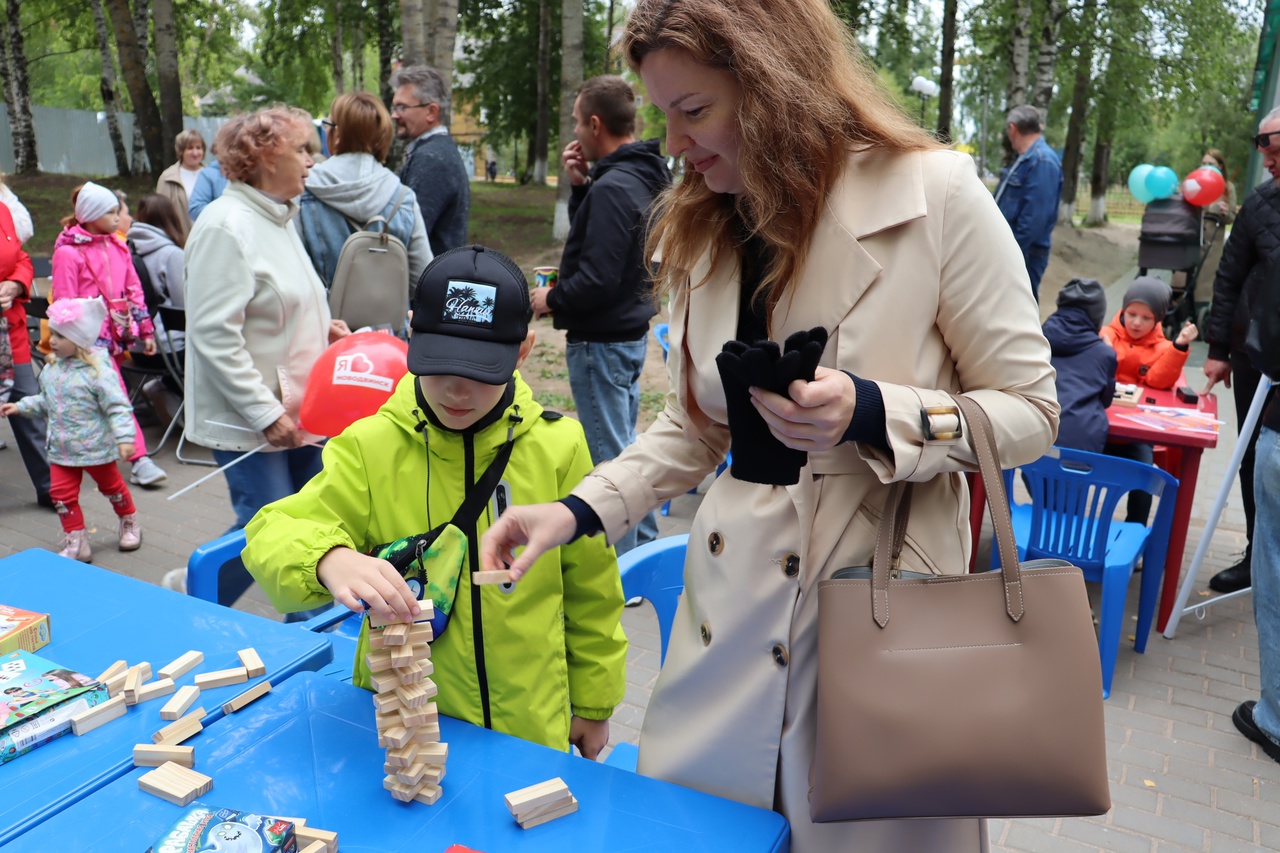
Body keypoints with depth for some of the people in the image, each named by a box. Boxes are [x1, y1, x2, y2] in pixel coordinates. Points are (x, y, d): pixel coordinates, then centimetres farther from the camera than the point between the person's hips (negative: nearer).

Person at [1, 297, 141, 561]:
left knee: (111, 486, 14)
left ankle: (129, 524, 38)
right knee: (62, 493, 4)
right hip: (61, 448, 6)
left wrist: (124, 437, -31)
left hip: (95, 447, -6)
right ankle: (76, 543, 15)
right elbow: (45, 402, 19)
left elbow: (118, 406, -24)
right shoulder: (52, 368, 2)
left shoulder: (97, 370, -22)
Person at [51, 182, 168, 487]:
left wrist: (145, 329, 12)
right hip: (92, 337, -6)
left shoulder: (117, 246, 12)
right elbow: (64, 302, -8)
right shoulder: (68, 252, -7)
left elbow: (133, 289, 15)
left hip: (118, 334, 6)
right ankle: (139, 460, -13)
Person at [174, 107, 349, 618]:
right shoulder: (226, 226, -17)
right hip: (248, 419, -9)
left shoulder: (279, 217, 14)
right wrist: (265, 414, -21)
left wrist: (321, 328, 7)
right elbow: (215, 336, -22)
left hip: (297, 406, 9)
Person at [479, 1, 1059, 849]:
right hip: (734, 604, 5)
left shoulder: (935, 195, -11)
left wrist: (871, 417, -23)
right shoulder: (703, 230, 5)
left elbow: (1029, 411, -7)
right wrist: (577, 511, 0)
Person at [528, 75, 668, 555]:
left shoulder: (613, 187, -21)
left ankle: (618, 563, 12)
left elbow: (598, 278, -26)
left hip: (601, 341, -10)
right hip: (630, 331, 10)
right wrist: (581, 186, 5)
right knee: (625, 445, 20)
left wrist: (552, 300, -9)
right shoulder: (644, 177, 8)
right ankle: (644, 543, 33)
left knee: (608, 456, 0)